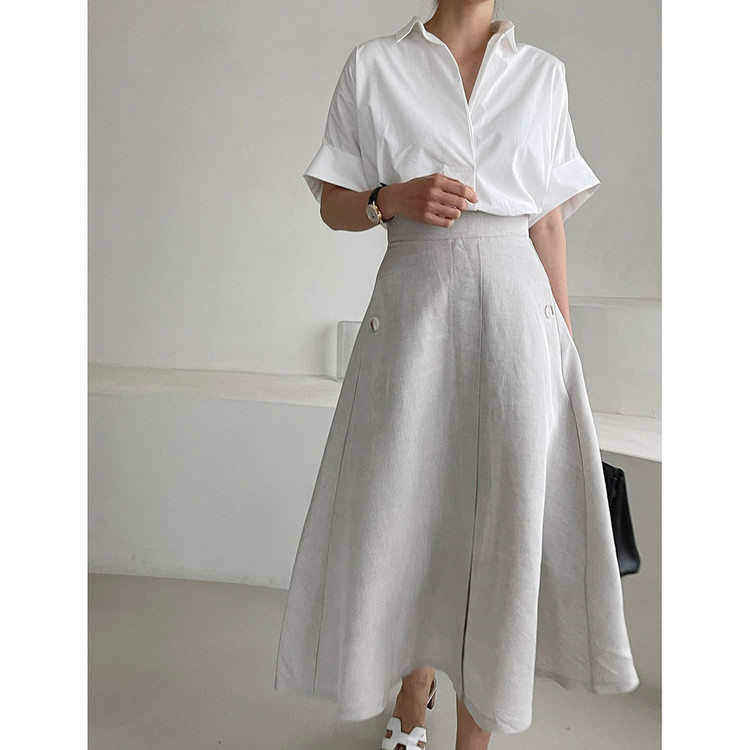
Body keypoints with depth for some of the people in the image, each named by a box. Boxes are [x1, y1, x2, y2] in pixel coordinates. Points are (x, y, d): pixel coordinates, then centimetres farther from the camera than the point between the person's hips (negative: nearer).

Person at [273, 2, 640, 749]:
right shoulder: (372, 66, 9)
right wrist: (396, 197, -12)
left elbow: (550, 223, 11)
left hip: (515, 309, 1)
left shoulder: (543, 74, 13)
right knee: (408, 516, 7)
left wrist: (566, 349, 7)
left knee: (506, 523, 0)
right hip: (412, 313, -1)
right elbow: (334, 205, 10)